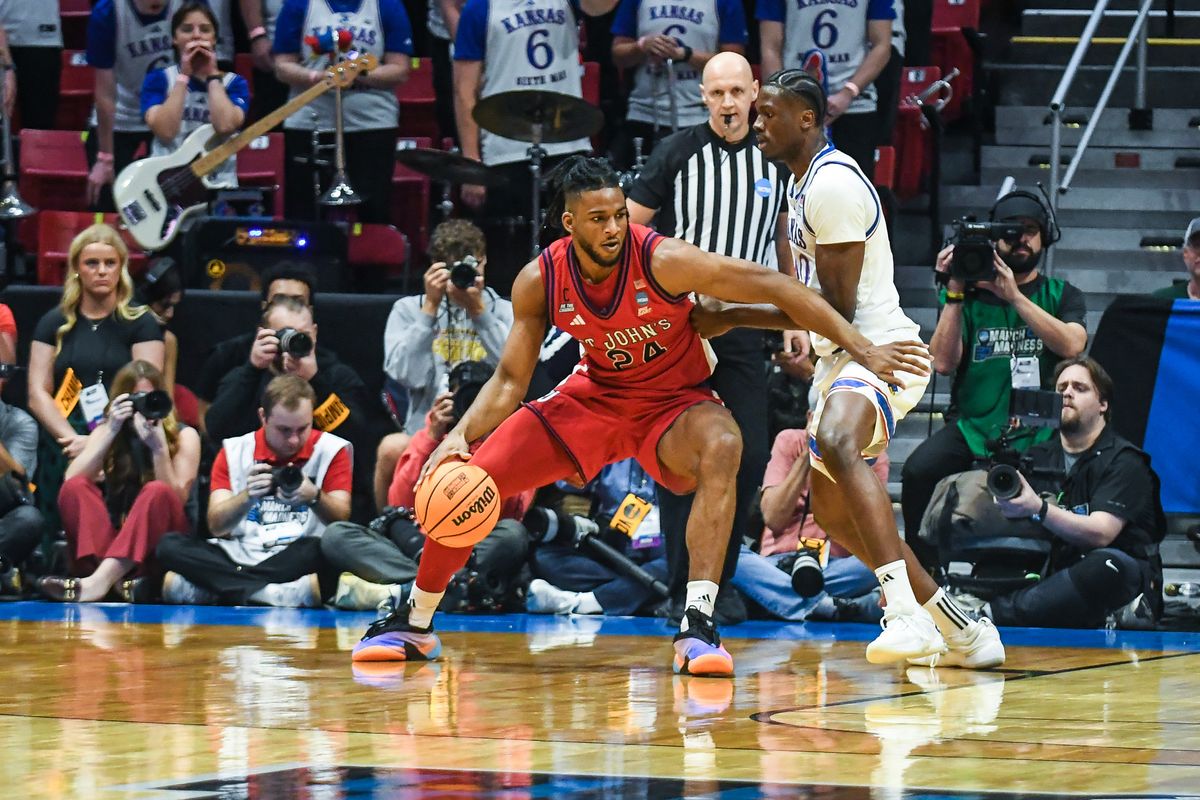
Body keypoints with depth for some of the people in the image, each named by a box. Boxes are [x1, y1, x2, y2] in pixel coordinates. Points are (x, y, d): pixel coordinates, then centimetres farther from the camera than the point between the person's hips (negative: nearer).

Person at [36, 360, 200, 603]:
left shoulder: (184, 437, 0)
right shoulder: (105, 431, 7)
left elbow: (176, 498, -13)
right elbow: (71, 481, -10)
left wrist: (158, 446, -24)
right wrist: (112, 432, -15)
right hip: (111, 537, 2)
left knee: (157, 492, -31)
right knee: (75, 488, -20)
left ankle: (99, 581, -50)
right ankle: (116, 579, -44)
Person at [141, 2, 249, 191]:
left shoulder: (234, 83, 9)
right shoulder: (158, 79, 9)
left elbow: (225, 126, -13)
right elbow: (165, 131, -10)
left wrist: (212, 75, -4)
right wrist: (184, 76, -5)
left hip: (218, 186, 1)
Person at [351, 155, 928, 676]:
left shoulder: (663, 261, -28)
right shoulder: (540, 282, -16)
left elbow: (774, 287, -24)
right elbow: (510, 379, -5)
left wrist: (862, 348, -27)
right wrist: (459, 436, -22)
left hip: (674, 401, -3)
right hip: (596, 395, 3)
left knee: (721, 446, -39)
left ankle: (697, 625, -40)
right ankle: (414, 624, 18)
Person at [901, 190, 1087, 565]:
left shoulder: (1062, 295, 13)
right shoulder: (971, 295, 13)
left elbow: (1071, 345, -10)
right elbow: (944, 362, 0)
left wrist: (1014, 296, -14)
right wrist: (954, 294, -7)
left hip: (1038, 431, -1)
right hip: (974, 426, 1)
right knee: (919, 471, -27)